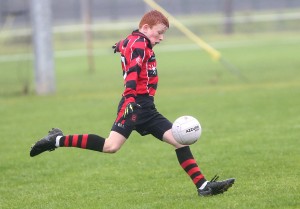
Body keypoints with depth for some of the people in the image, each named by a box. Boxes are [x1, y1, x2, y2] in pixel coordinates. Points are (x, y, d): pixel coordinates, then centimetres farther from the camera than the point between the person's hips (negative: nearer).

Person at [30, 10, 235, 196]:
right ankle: (57, 140, -14)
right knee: (111, 146, -24)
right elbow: (132, 71, -23)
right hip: (135, 105, -11)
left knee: (180, 140, 2)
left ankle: (203, 186, 0)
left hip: (146, 109, 11)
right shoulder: (139, 43, -8)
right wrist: (130, 98, -35)